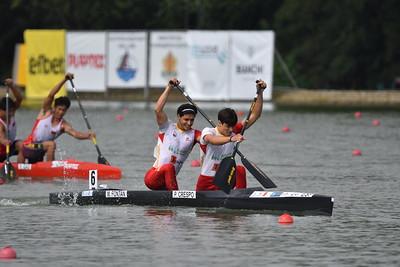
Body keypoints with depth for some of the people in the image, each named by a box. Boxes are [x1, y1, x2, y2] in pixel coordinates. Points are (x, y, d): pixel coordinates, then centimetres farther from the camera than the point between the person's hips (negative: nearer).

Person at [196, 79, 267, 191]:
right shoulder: (208, 131, -12)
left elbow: (254, 115, -2)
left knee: (240, 169, -25)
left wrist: (260, 93, -15)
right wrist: (231, 139, -56)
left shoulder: (233, 132, 1)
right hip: (206, 185, -2)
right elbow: (212, 140, -39)